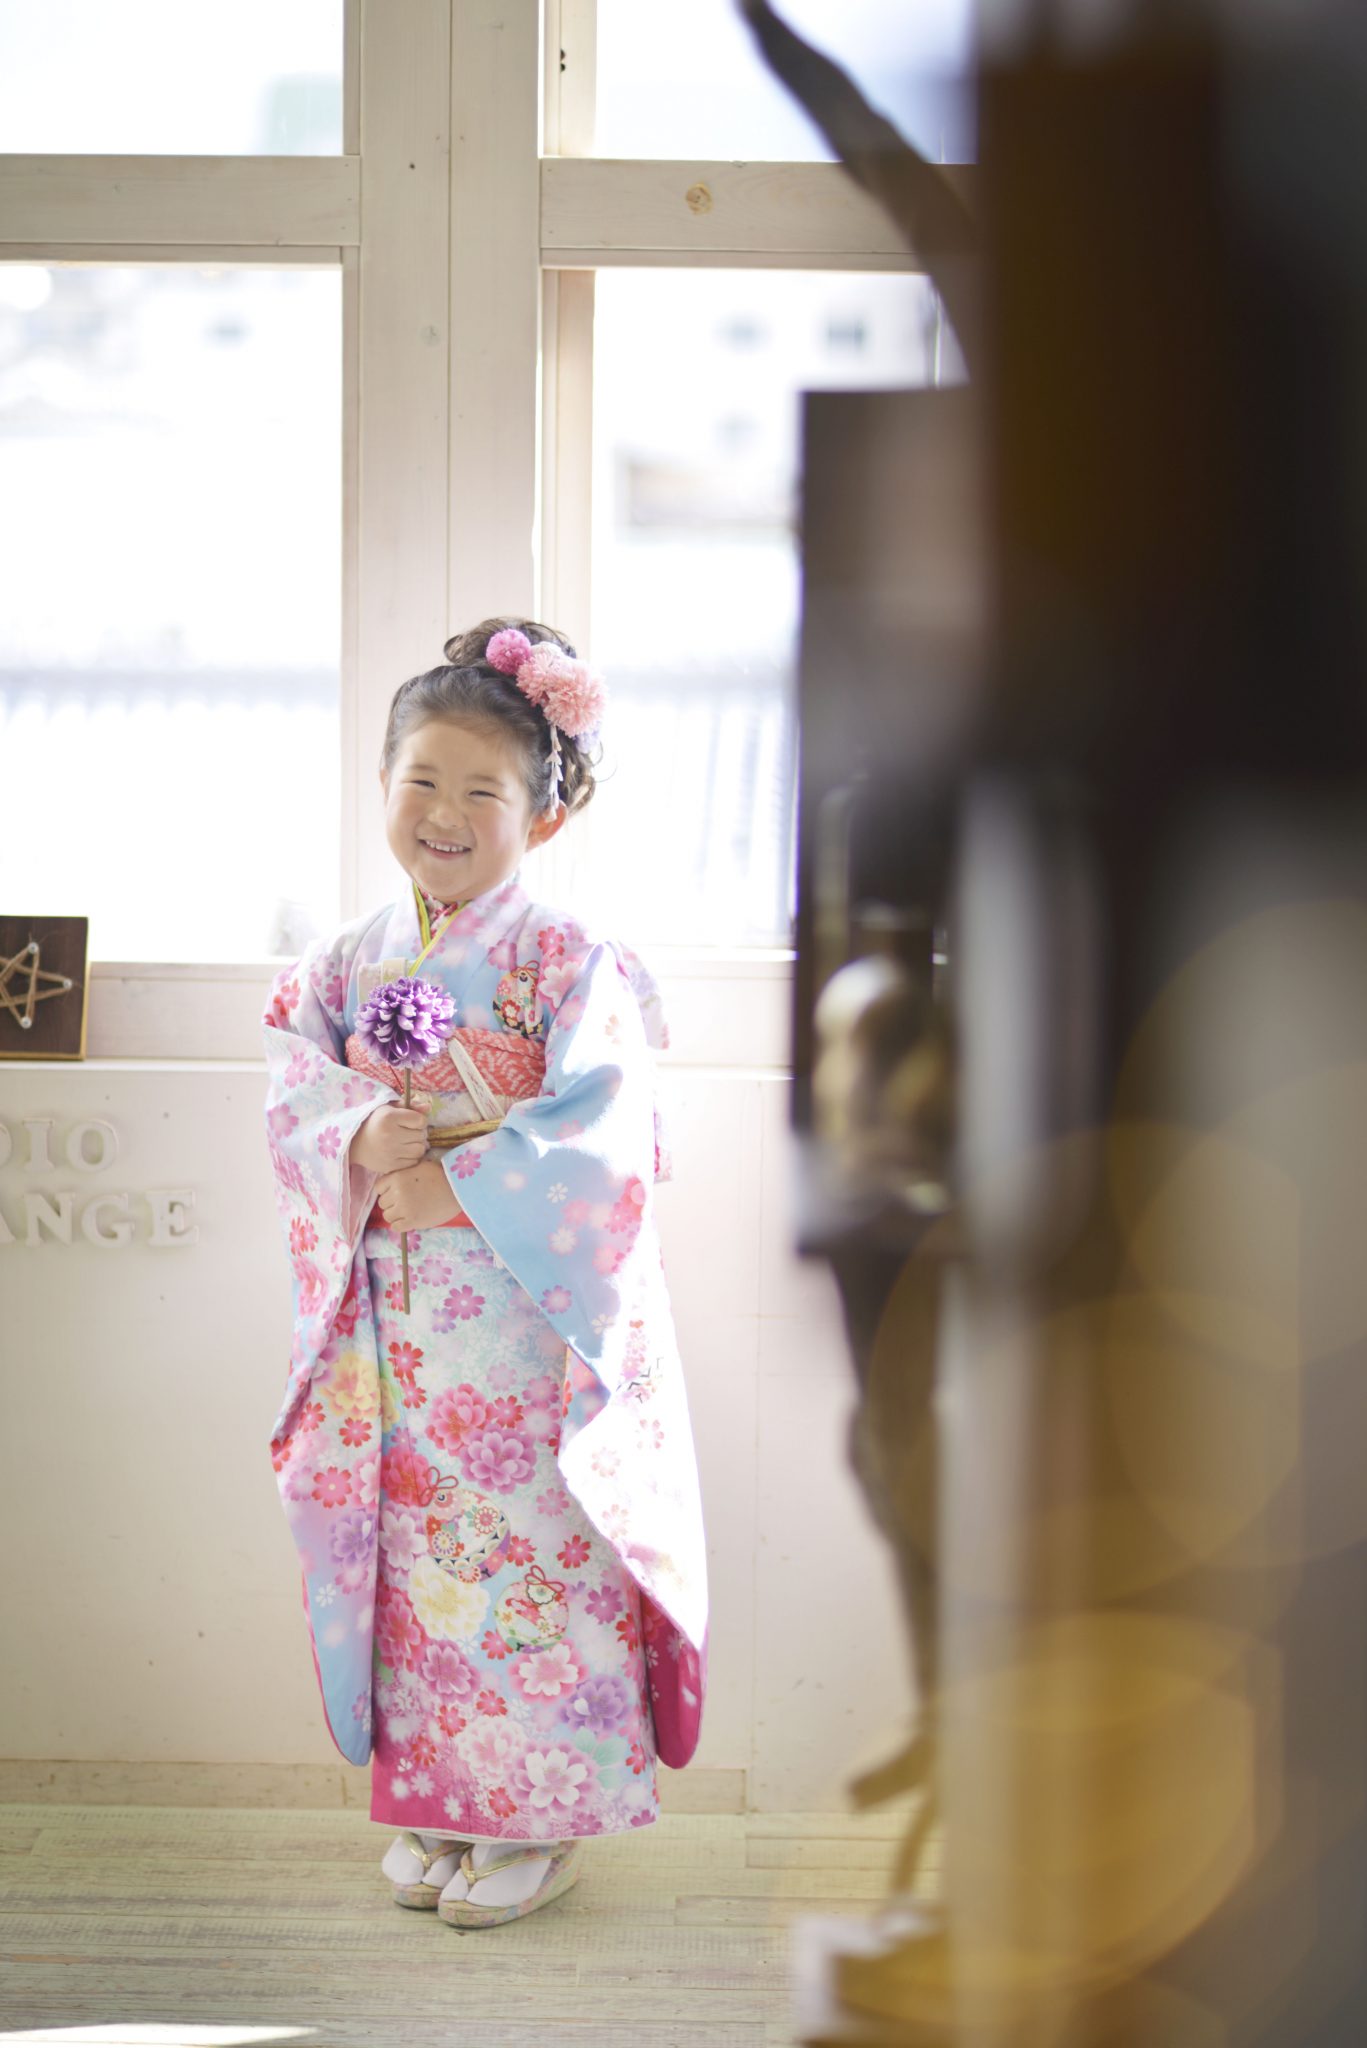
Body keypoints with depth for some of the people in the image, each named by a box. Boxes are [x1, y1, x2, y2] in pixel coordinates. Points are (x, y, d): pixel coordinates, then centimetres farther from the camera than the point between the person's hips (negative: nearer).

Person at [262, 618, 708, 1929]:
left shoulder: (571, 966, -7)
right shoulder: (344, 965, 9)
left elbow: (593, 1142, -17)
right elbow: (295, 1103, 1)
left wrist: (448, 1189, -19)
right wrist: (360, 1146, -20)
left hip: (528, 1337, -4)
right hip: (389, 1342, 5)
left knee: (531, 1564, 1)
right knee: (413, 1560, 10)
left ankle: (544, 1817, 16)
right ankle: (439, 1803, 25)